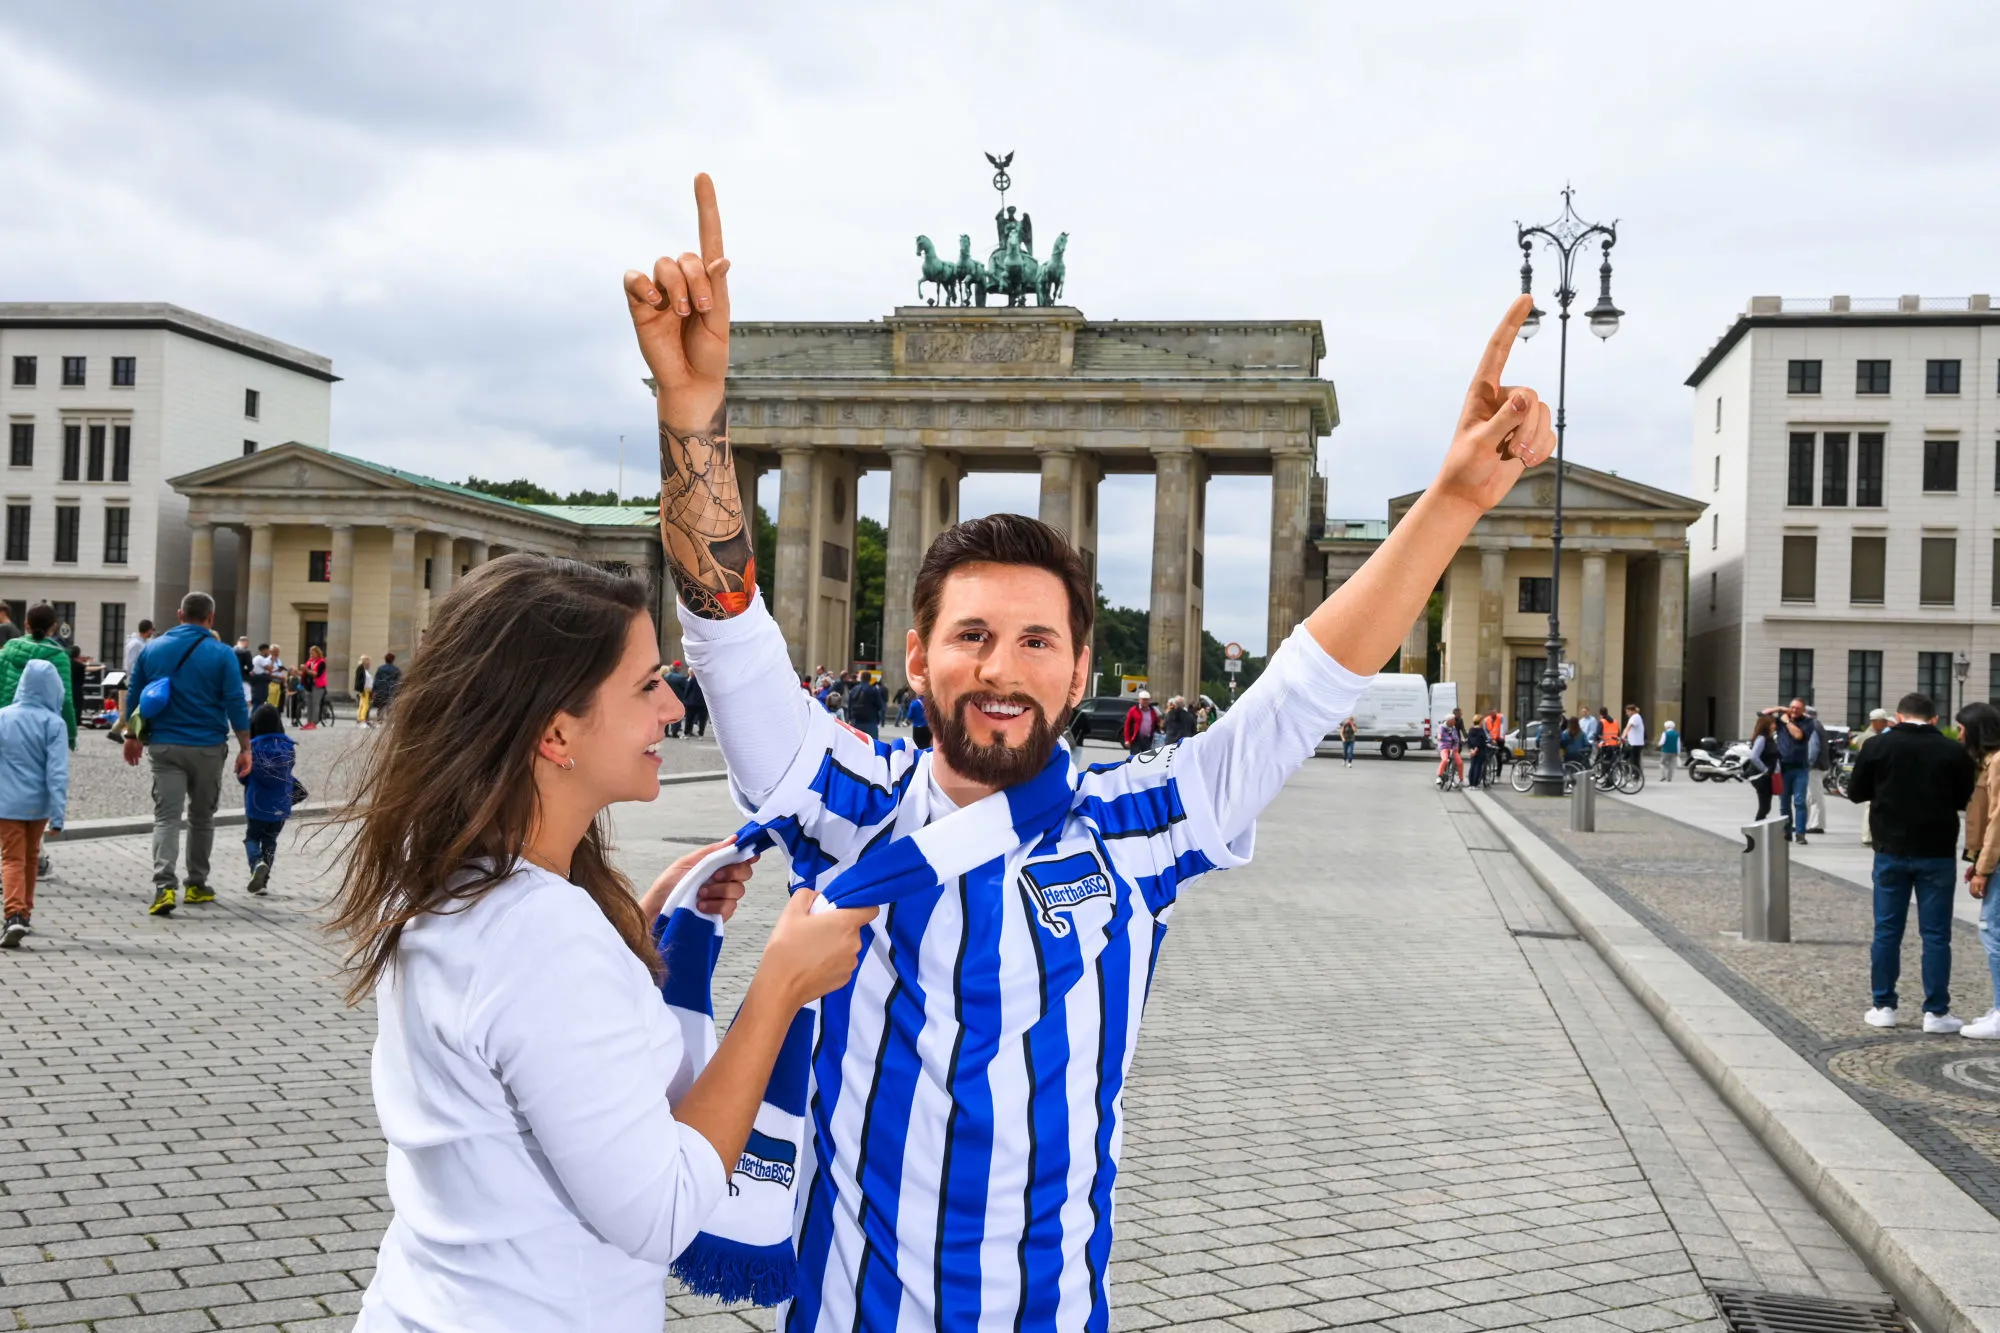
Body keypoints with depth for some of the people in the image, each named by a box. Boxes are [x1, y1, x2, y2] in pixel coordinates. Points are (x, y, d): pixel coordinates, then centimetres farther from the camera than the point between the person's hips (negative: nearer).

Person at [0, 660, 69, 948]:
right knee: (30, 857, 19)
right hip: (38, 804, 0)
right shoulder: (53, 723, -11)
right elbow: (57, 772, -14)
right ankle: (25, 913, 32)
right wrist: (58, 816, -14)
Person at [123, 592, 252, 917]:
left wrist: (133, 736, 23)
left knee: (166, 816, -2)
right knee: (202, 816, 14)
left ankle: (164, 886, -19)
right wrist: (245, 748, -3)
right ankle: (196, 884, 21)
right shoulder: (221, 654, -5)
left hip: (164, 746, 1)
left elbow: (135, 696, 11)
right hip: (207, 747, -1)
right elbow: (235, 704, -8)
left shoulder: (153, 649, 5)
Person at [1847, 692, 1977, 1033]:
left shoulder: (1878, 746, -5)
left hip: (1891, 851, 1)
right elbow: (1966, 800, 5)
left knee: (1887, 931, 8)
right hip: (1936, 853, -1)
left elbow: (1856, 793, 3)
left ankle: (1883, 1007, 10)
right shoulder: (1954, 751, -5)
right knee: (1936, 934, 4)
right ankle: (1936, 1012, 4)